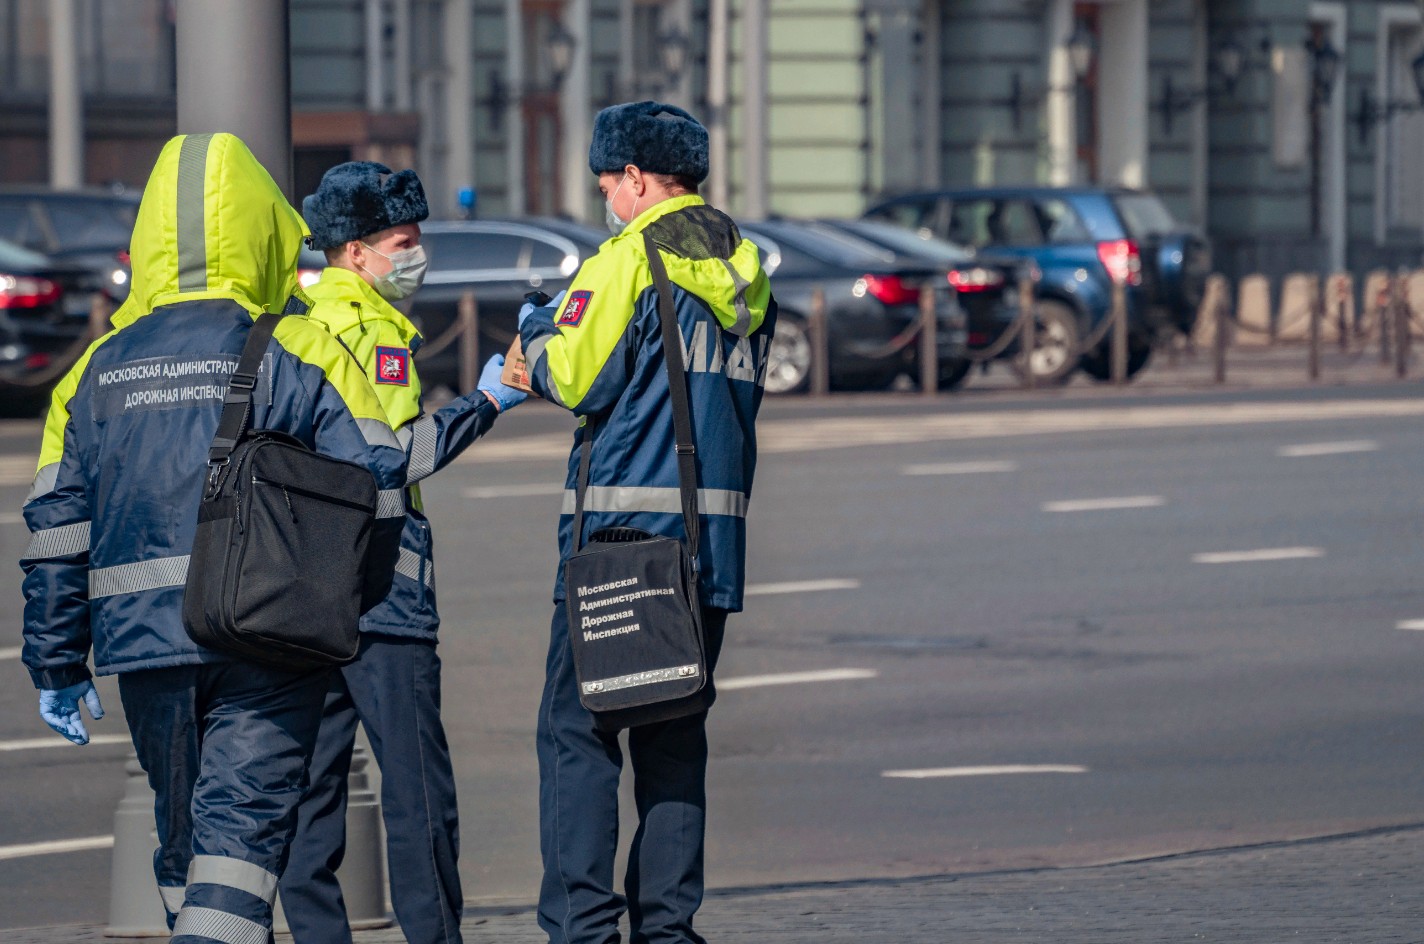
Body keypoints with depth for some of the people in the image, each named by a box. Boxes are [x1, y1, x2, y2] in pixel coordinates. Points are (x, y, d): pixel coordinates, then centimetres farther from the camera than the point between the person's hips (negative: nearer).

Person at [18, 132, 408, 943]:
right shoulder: (302, 353, -2)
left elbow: (57, 526, 8)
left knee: (185, 827, 18)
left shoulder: (99, 369, 9)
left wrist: (59, 665, 14)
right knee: (243, 820, -7)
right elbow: (375, 482, -7)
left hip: (142, 635, 4)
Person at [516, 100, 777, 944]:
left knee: (577, 731, -2)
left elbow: (573, 376, -13)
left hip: (621, 526, -7)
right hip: (714, 538, 7)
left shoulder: (631, 259, -10)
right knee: (675, 733, 12)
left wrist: (539, 332, 9)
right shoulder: (744, 269, 14)